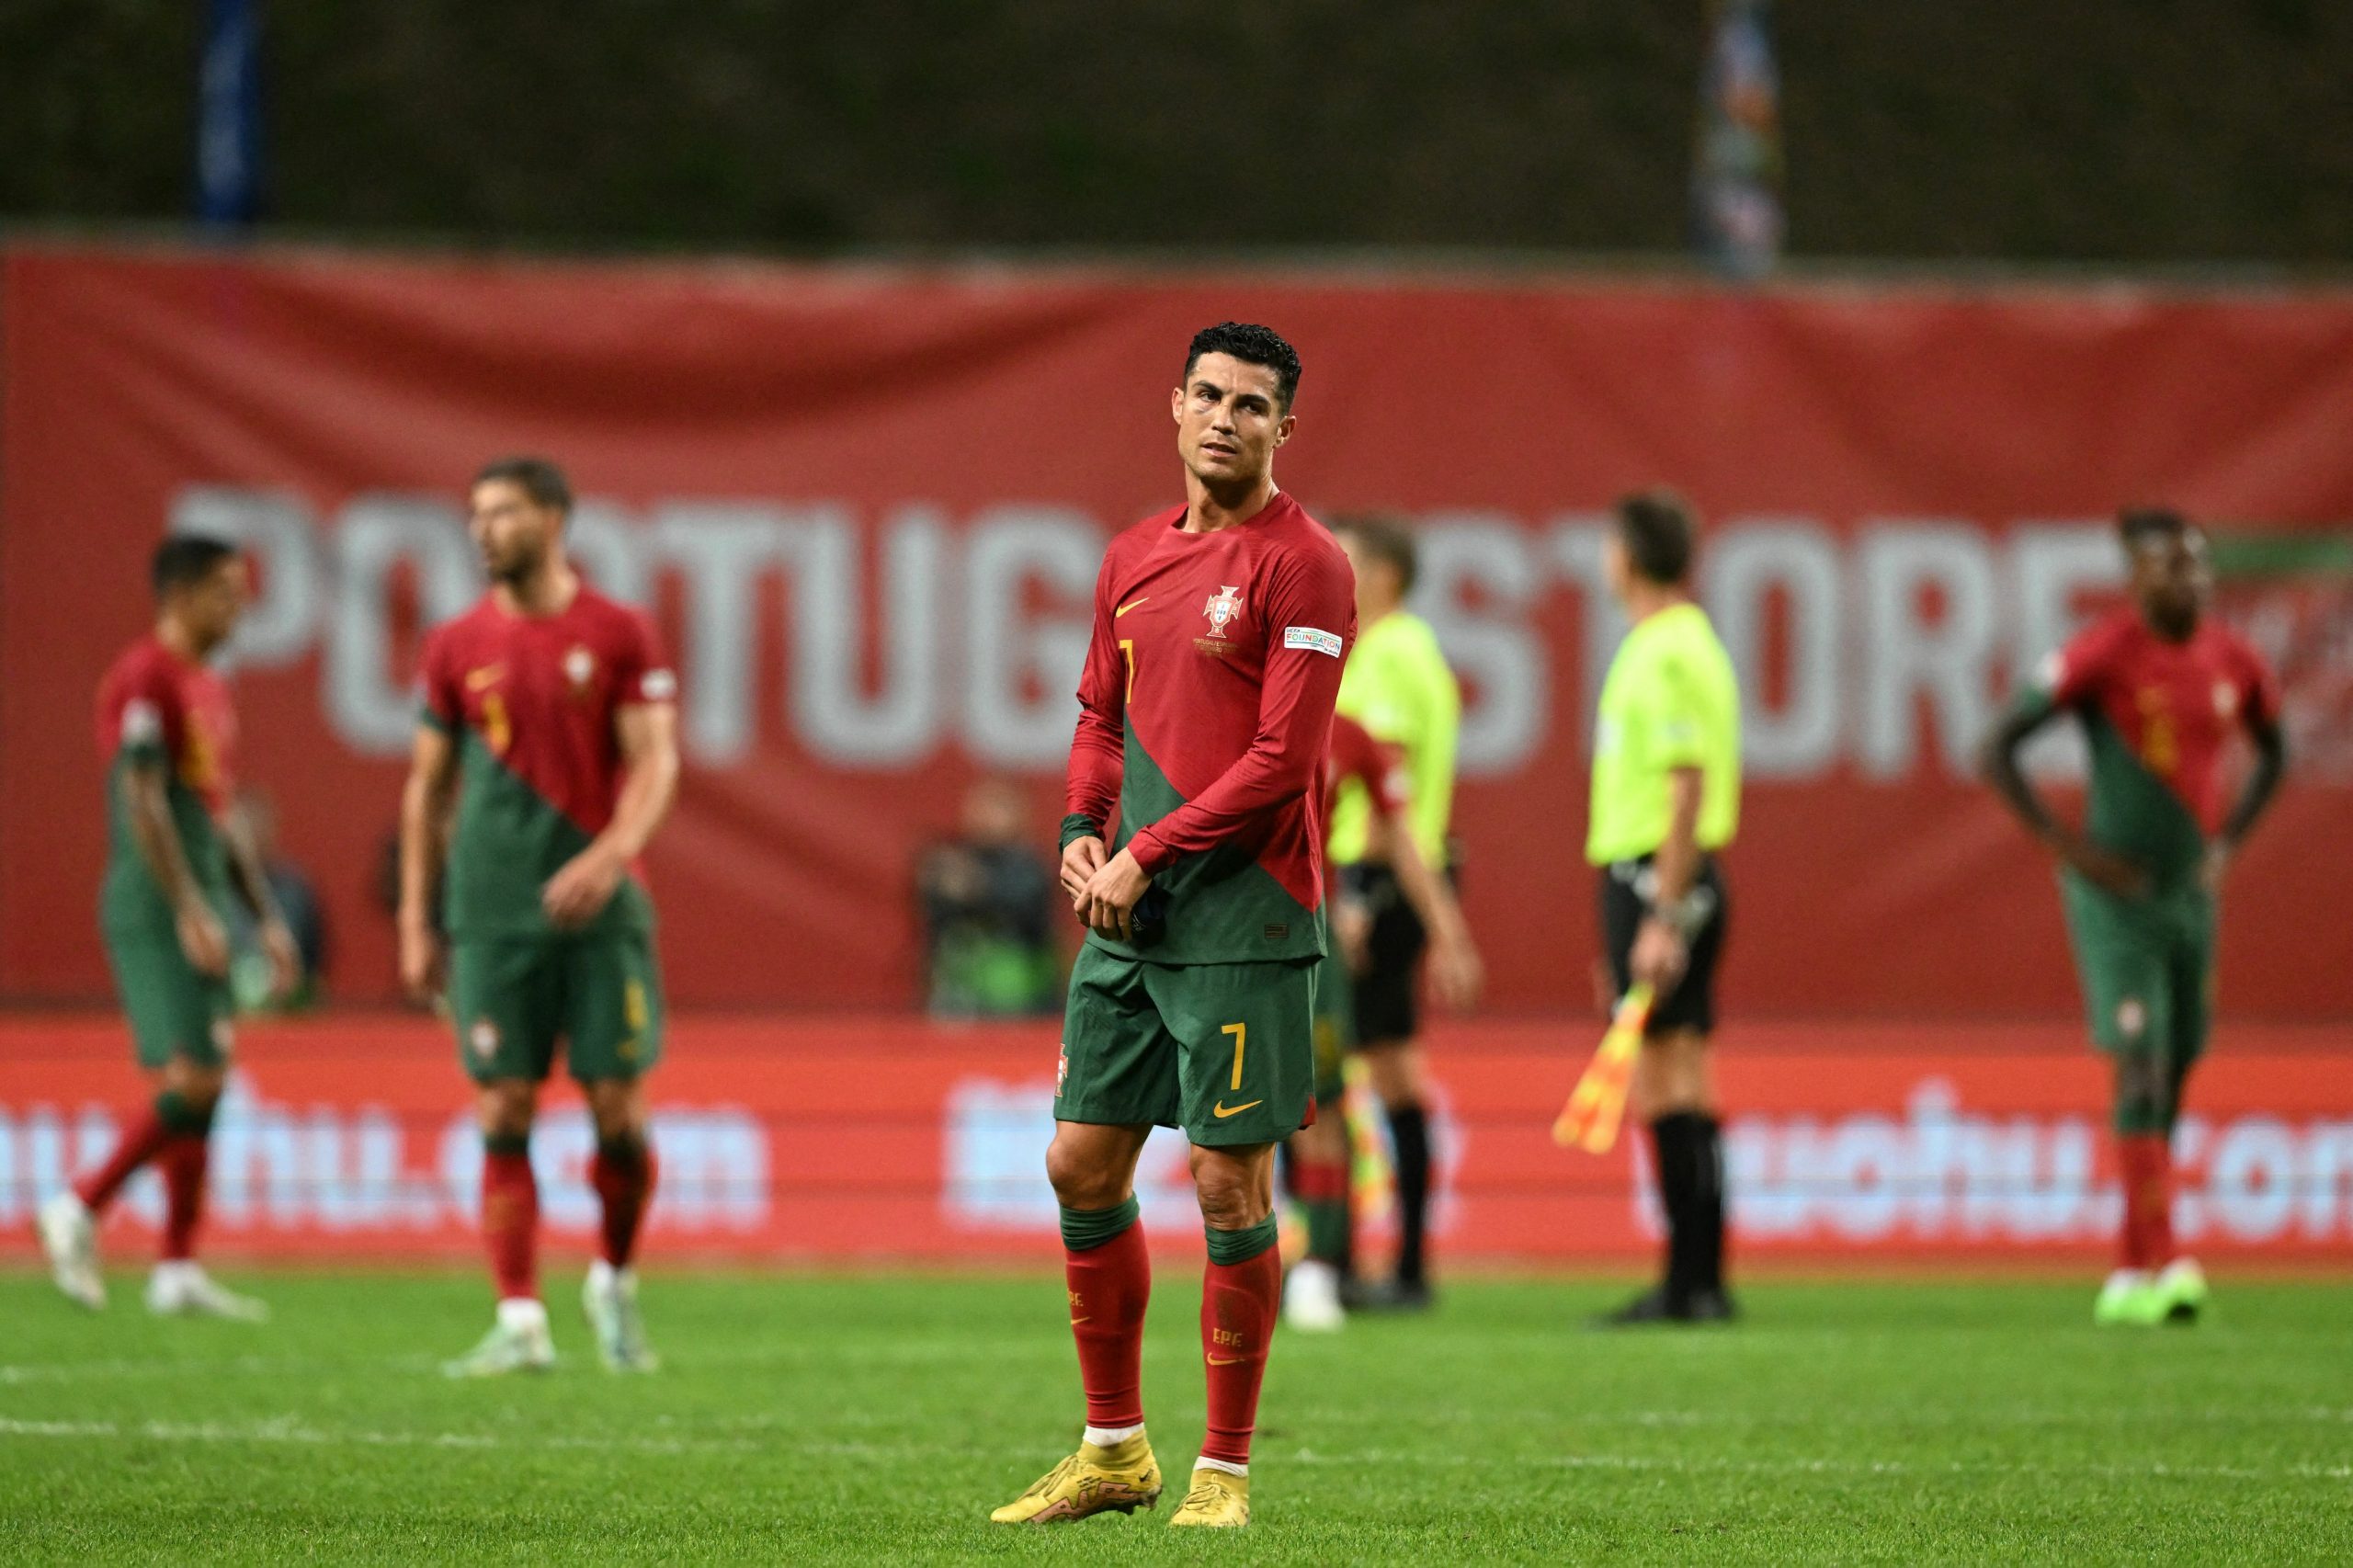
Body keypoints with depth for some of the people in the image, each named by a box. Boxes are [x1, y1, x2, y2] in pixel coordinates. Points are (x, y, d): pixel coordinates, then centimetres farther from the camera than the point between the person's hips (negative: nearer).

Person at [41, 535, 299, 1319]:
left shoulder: (209, 689, 19)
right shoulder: (145, 678, -10)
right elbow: (143, 800, -17)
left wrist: (268, 917, 21)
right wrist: (189, 910, -21)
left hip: (199, 909, 9)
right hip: (153, 905, -9)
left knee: (203, 1088, 6)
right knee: (192, 1081, -15)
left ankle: (179, 1269, 6)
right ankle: (80, 1209, -4)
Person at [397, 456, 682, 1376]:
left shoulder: (618, 636, 1)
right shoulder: (457, 646, 7)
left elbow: (655, 761, -5)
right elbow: (428, 787, 10)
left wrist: (608, 856, -22)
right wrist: (416, 923, 6)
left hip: (597, 898, -1)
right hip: (492, 912, 1)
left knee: (617, 1109, -2)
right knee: (504, 1113, -4)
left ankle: (614, 1282, 22)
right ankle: (520, 1324, -3)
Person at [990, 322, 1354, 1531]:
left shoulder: (1301, 566, -8)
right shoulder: (1134, 556, 14)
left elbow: (1282, 759, -14)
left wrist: (1145, 856, -13)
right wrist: (1081, 828, 3)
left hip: (1244, 916, -7)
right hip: (1132, 917, 7)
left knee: (1230, 1186, -5)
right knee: (1082, 1163, 7)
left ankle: (1226, 1468, 4)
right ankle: (1115, 1451, 19)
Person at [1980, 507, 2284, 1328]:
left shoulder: (2233, 661, 3)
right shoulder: (2103, 655, -14)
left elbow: (2272, 751, 22)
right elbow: (1998, 750, -14)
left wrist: (2227, 843, 9)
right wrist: (2069, 848, -16)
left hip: (2190, 893, 6)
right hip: (2115, 896, -6)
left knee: (2171, 1083, 9)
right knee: (2140, 1069, -16)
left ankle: (2129, 1277, 19)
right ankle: (2163, 1265, -22)